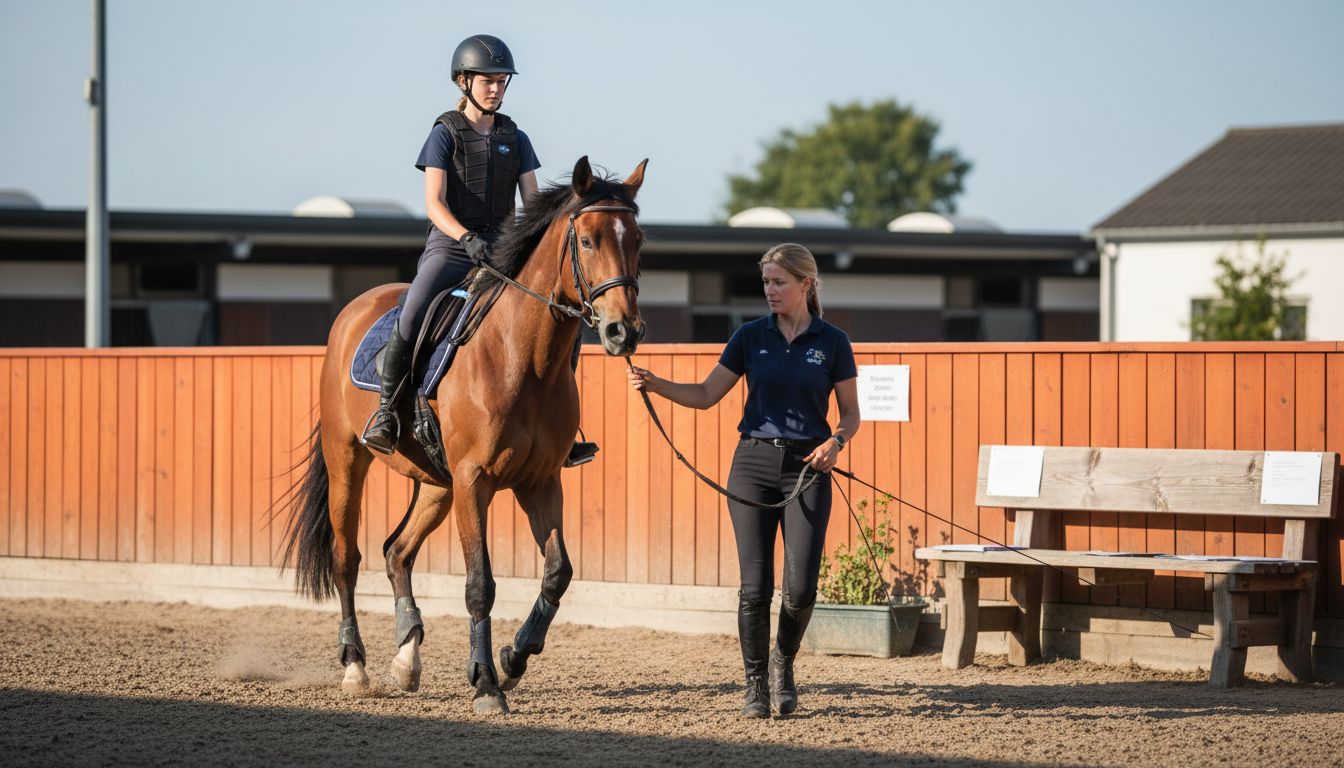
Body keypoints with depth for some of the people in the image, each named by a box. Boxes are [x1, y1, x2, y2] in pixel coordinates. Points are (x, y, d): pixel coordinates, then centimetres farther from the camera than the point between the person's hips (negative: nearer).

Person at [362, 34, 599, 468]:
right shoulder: (445, 134, 1)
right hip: (449, 248, -4)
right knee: (410, 322, -29)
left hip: (501, 249, 4)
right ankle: (385, 409, -9)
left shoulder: (515, 139, 13)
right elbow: (434, 204, -10)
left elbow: (532, 202, 8)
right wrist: (467, 237, -28)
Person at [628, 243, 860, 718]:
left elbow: (851, 414, 7)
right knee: (755, 586, -4)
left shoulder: (831, 342, 1)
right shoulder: (751, 337, 5)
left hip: (807, 468, -1)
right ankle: (756, 686, 9)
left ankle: (783, 662, 19)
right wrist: (654, 384, -7)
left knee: (800, 589, -9)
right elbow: (706, 395, 7)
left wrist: (836, 441, -14)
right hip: (753, 464, 1)